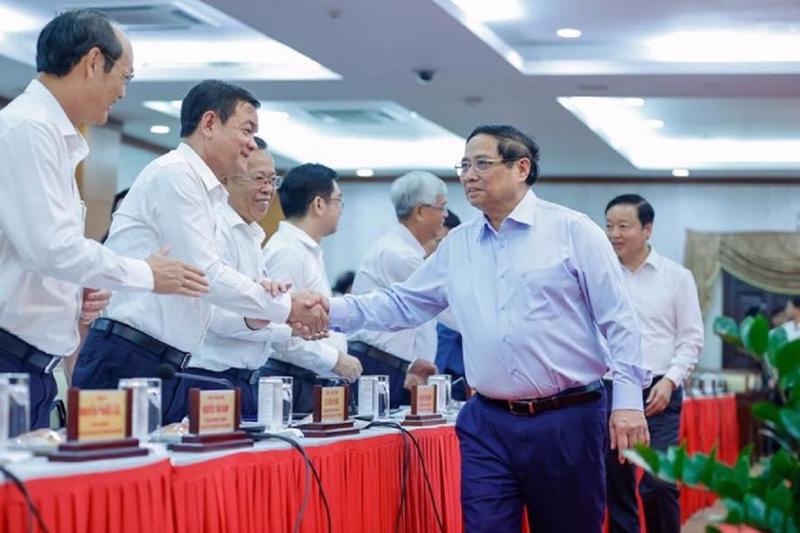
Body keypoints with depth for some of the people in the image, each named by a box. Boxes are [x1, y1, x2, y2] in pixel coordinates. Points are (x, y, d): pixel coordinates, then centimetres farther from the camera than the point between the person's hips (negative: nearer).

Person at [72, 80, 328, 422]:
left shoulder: (203, 188, 19)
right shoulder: (174, 173, -9)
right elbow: (204, 275, -15)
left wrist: (254, 315, 2)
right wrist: (286, 308, -7)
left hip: (160, 365, 9)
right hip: (127, 359, -9)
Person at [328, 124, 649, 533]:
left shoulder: (572, 230, -3)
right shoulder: (457, 245, 12)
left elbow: (618, 318, -5)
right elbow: (402, 304, 16)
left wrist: (627, 399, -12)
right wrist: (332, 310, 1)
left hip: (566, 421, -4)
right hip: (488, 425, 4)